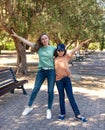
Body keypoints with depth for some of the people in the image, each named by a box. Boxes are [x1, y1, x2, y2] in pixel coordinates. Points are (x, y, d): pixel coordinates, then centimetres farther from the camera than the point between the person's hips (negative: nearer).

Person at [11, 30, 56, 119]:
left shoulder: (53, 48, 0)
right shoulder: (39, 48, 4)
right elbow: (27, 42, 2)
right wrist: (16, 36, 0)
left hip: (51, 71, -1)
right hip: (41, 71, 2)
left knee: (50, 91, 3)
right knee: (35, 89, 5)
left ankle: (49, 110, 18)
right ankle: (29, 106, 24)